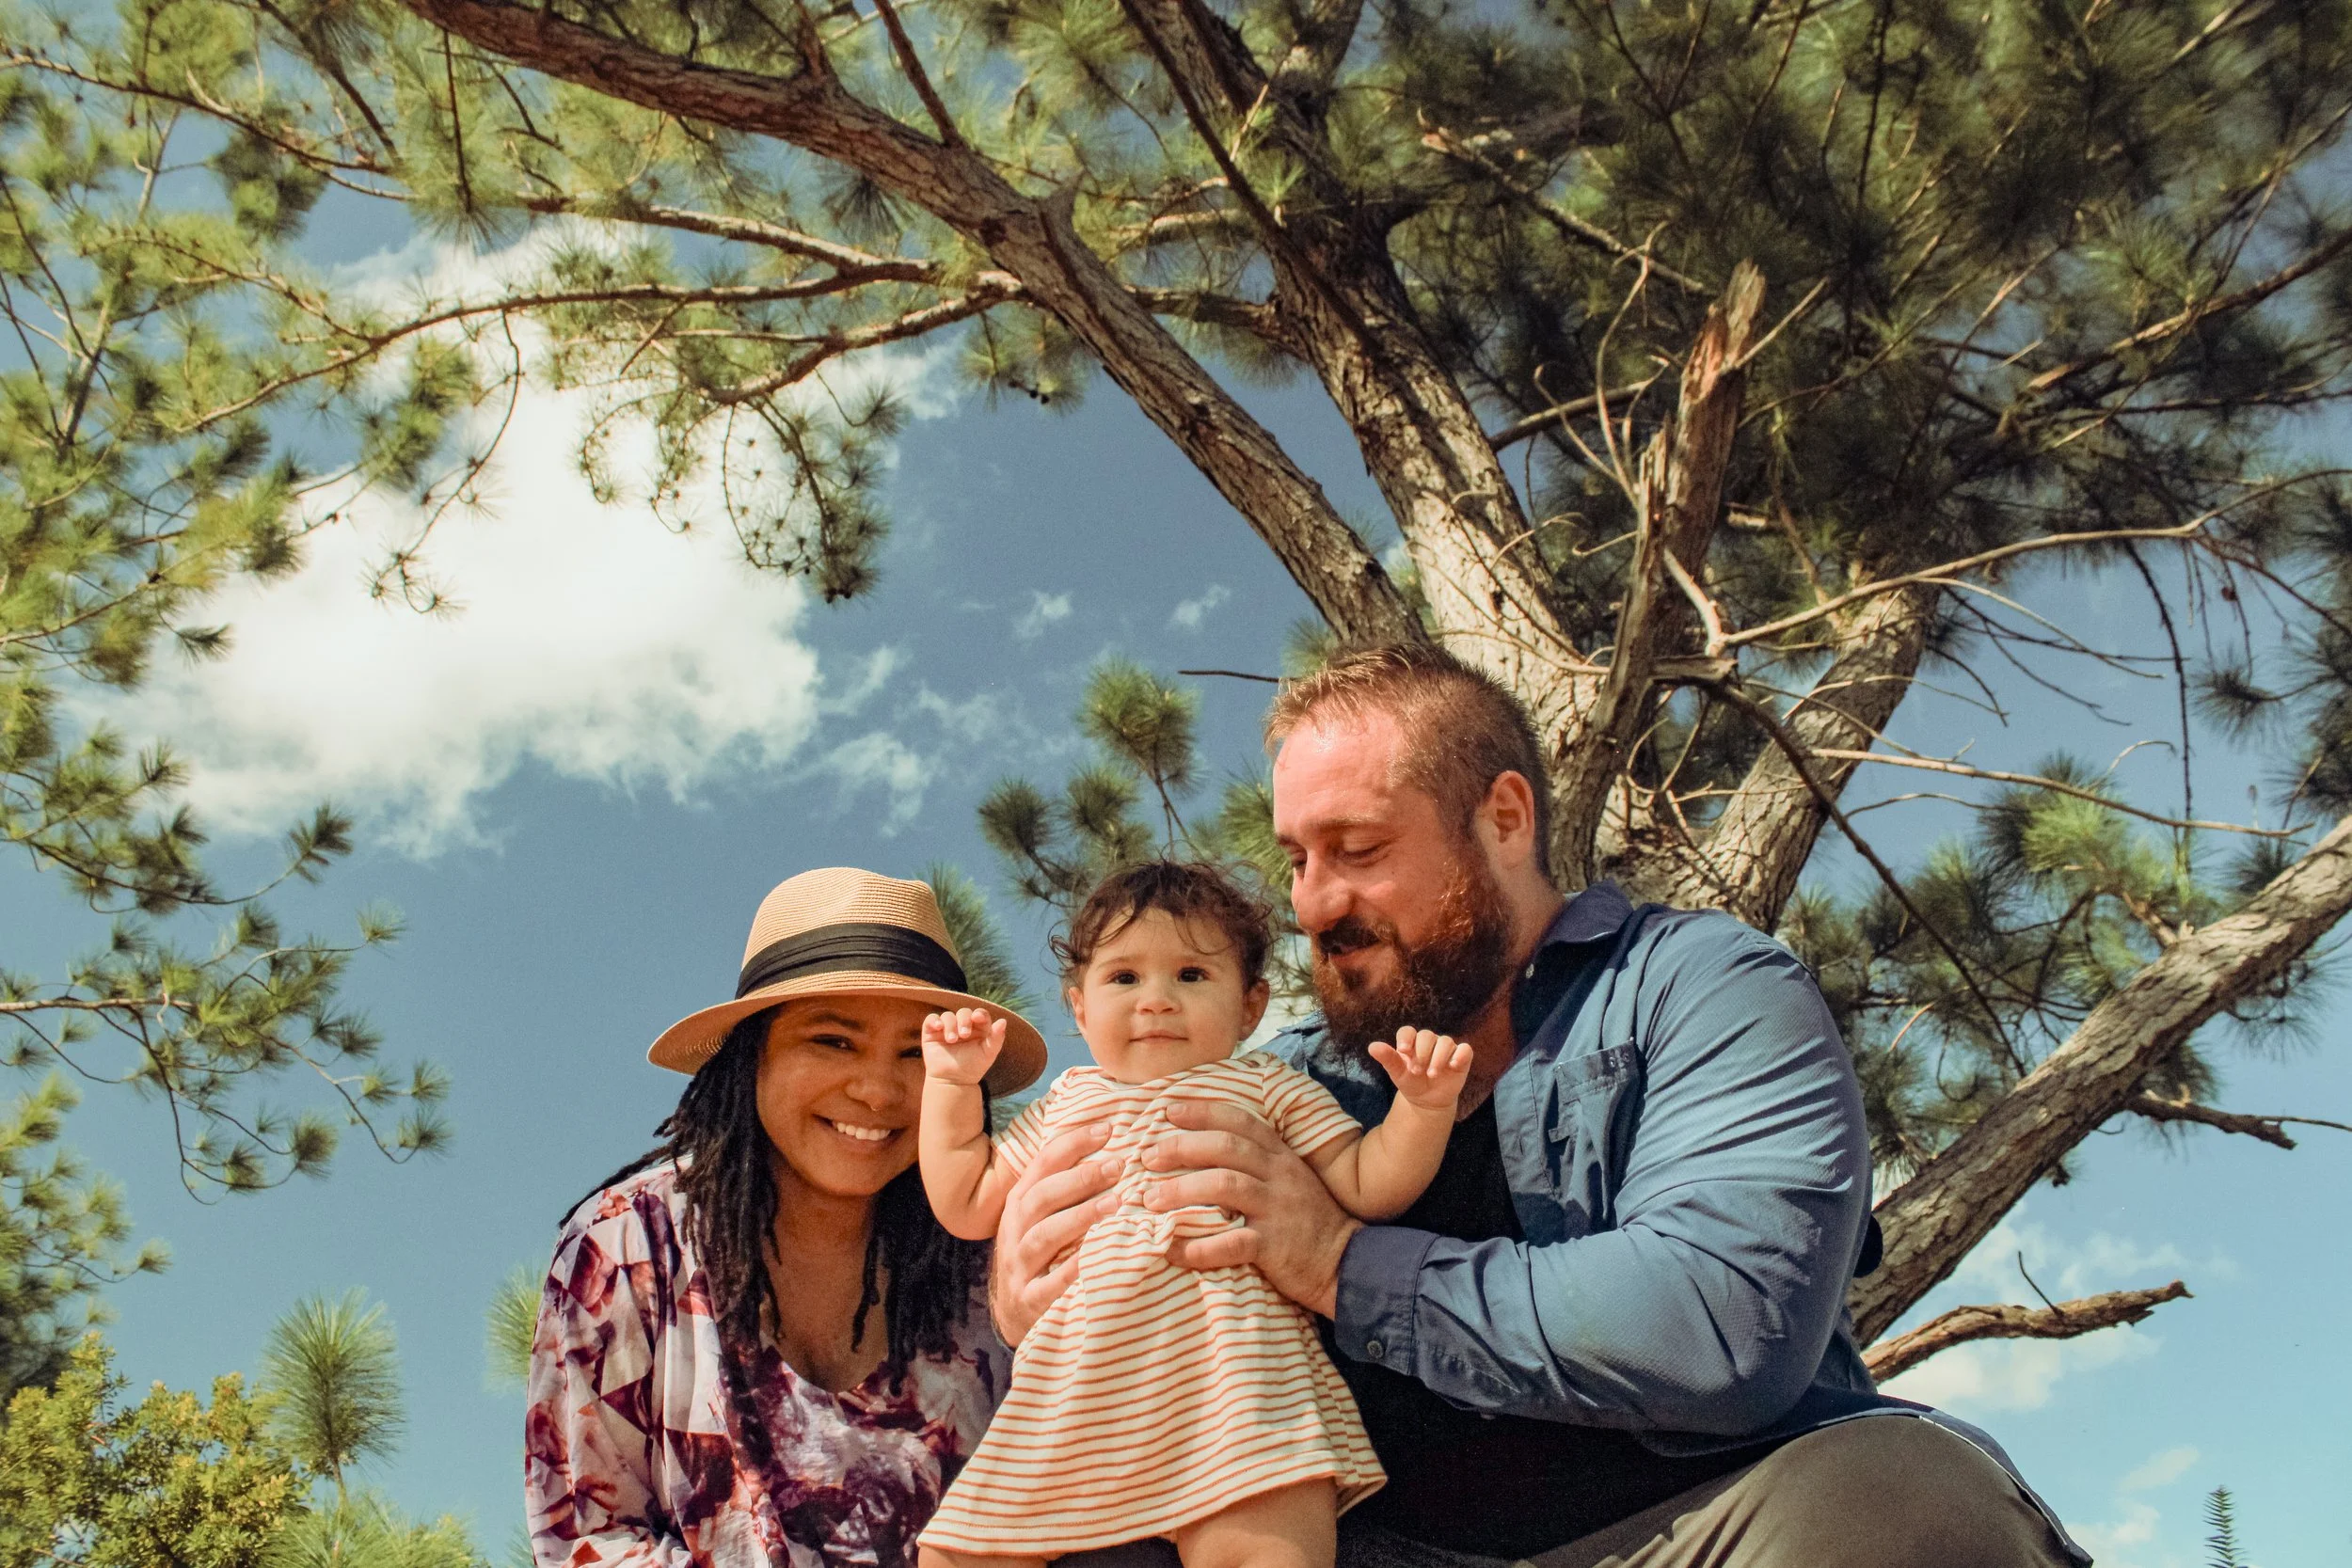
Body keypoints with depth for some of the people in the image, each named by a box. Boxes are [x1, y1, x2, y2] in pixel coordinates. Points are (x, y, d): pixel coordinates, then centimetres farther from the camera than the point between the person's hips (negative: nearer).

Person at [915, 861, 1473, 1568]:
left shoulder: (1269, 1090, 14)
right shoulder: (1065, 1106, 24)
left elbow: (1368, 1188, 7)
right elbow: (966, 1206, 28)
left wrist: (1424, 1105, -9)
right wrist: (951, 1084, 24)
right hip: (1070, 1395, 4)